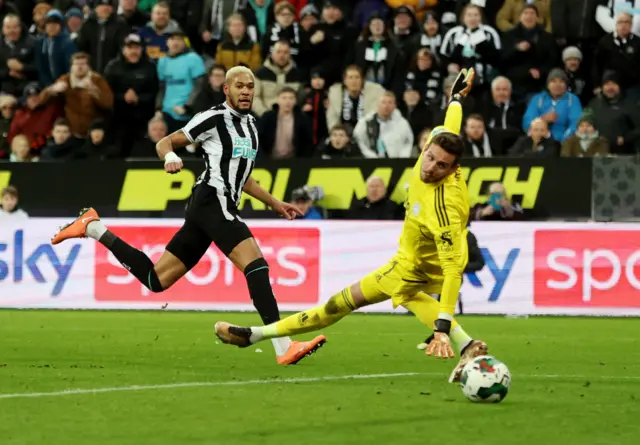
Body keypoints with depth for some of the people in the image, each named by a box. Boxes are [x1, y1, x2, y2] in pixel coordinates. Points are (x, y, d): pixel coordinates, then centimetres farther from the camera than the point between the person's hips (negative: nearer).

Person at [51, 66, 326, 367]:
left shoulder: (249, 124, 20)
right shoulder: (214, 118, -5)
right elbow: (164, 142, -3)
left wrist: (275, 204, 30)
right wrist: (170, 157, -25)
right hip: (213, 202, -9)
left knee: (155, 280, 7)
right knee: (256, 264, -22)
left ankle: (93, 228, 17)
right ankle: (283, 348, -27)